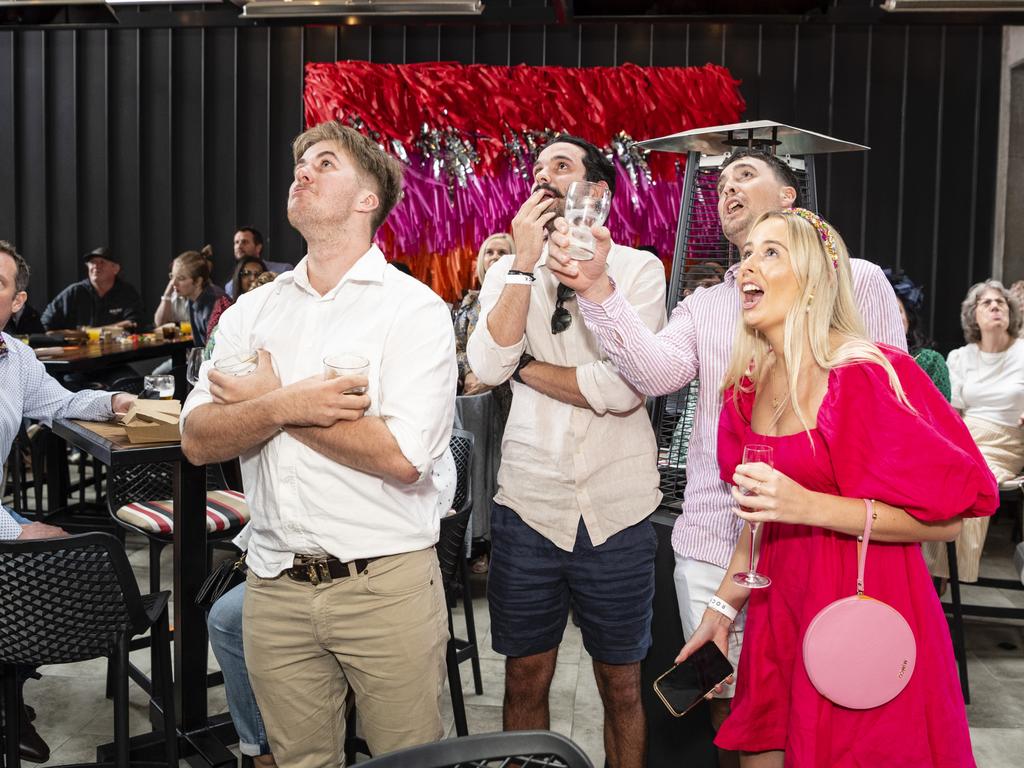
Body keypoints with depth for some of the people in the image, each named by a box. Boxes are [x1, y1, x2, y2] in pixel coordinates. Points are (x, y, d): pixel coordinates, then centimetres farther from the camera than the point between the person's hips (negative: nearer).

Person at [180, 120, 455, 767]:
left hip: (386, 584, -4)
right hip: (276, 586, 4)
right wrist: (285, 406, -19)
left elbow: (402, 458, -20)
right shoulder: (251, 311, 9)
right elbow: (198, 441, 1)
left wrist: (266, 400, -11)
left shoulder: (414, 308, -7)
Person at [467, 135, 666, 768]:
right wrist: (526, 262, -12)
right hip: (528, 503, 2)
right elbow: (487, 367, -11)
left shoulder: (639, 268, -3)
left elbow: (621, 388, -17)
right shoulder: (508, 270, 6)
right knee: (525, 679, 14)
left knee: (622, 686, 13)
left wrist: (522, 364, -8)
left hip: (617, 512, -2)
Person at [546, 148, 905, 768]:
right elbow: (658, 371, -7)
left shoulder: (855, 281, 3)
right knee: (729, 716, 13)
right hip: (711, 549, 3)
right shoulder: (703, 305, 13)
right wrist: (598, 290, -20)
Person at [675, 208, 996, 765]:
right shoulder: (751, 383, 5)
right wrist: (722, 606, 13)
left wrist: (808, 506, -26)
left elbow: (944, 519, -17)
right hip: (780, 611, 7)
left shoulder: (865, 376, -16)